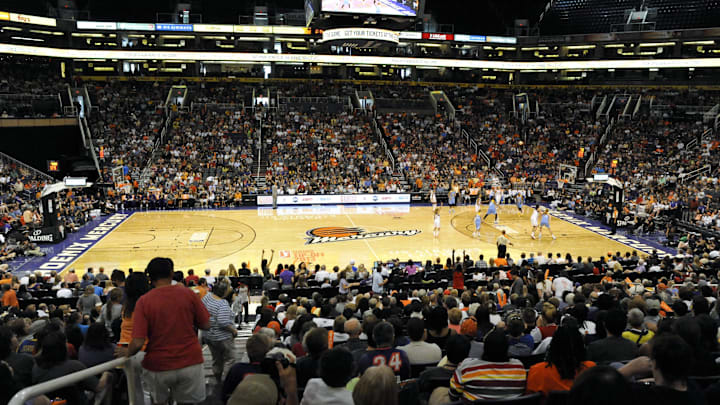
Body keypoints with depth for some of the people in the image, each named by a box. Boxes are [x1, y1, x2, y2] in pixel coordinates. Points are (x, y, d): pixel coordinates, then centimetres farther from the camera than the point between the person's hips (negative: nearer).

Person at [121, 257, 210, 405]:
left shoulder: (144, 301, -9)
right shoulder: (188, 293, -6)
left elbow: (138, 343, -14)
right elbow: (206, 325, -1)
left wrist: (126, 353, 6)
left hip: (158, 365, 0)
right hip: (190, 362, 1)